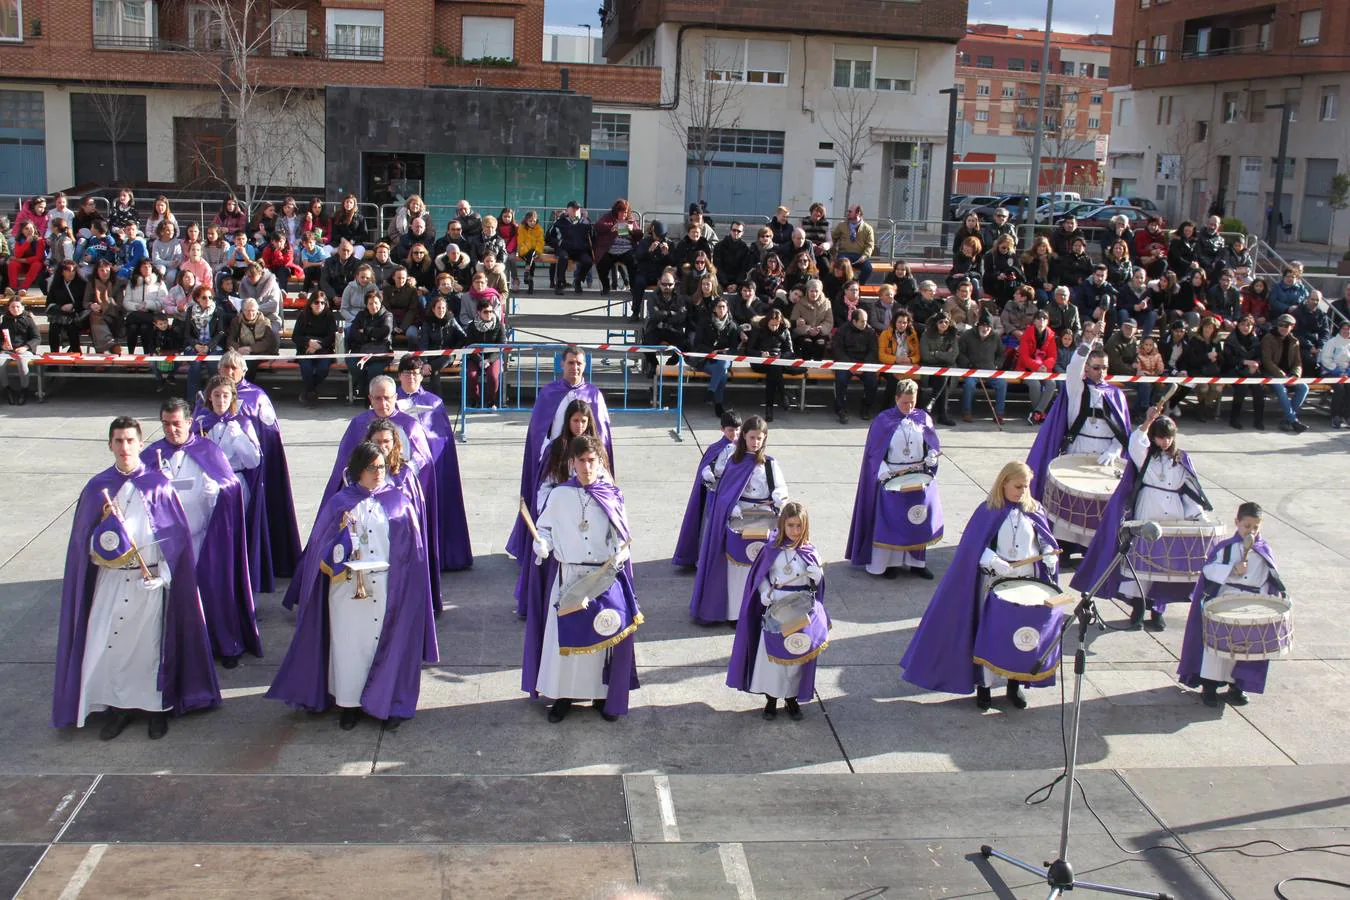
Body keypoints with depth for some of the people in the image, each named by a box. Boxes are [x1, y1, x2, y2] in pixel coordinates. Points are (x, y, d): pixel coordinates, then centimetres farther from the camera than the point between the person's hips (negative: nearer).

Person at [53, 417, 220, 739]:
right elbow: (85, 542, 4)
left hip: (150, 579, -1)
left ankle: (157, 707, 21)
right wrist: (106, 529, -16)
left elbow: (177, 534, -1)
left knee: (150, 644, 4)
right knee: (106, 644, -1)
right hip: (110, 580, 2)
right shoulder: (97, 488, 2)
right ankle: (117, 706, 16)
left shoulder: (158, 484, -2)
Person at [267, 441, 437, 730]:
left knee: (388, 643, 4)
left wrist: (405, 584, -1)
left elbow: (412, 548, 6)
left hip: (389, 588, 0)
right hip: (348, 588, 0)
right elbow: (323, 546, 2)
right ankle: (349, 703, 14)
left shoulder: (398, 501, 5)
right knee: (350, 643, 2)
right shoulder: (340, 502, 3)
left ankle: (389, 702, 16)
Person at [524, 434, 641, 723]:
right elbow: (544, 528, 6)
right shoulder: (559, 495, -1)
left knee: (602, 635, 6)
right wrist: (542, 546, -14)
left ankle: (602, 695, 21)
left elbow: (622, 537, 5)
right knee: (564, 635, 2)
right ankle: (562, 695, 18)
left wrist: (619, 557, -13)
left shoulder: (613, 496, 0)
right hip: (568, 577, 0)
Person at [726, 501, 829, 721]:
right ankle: (771, 697, 19)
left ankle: (792, 698, 24)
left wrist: (816, 574, -18)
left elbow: (818, 582, 4)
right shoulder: (772, 549, -4)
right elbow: (760, 576, 3)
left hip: (802, 610, 1)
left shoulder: (810, 551, -2)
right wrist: (765, 593, -13)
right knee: (771, 654, 4)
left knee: (797, 655, 8)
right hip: (775, 607, -1)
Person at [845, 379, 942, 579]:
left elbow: (934, 445, 12)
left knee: (919, 520, 7)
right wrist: (883, 471, -17)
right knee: (890, 521, -1)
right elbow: (874, 451, -4)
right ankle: (888, 562, 9)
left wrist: (931, 457, -9)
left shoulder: (923, 419, 4)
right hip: (892, 479, -3)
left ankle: (916, 562, 19)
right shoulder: (884, 421, -5)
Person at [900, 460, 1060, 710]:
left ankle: (1016, 683, 21)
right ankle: (984, 685, 12)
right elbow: (975, 546, -8)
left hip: (1028, 583, 3)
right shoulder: (989, 511, -5)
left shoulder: (1034, 511, 5)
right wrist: (996, 563, -22)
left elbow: (1045, 541, 12)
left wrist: (1049, 559, -8)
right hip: (994, 582, -3)